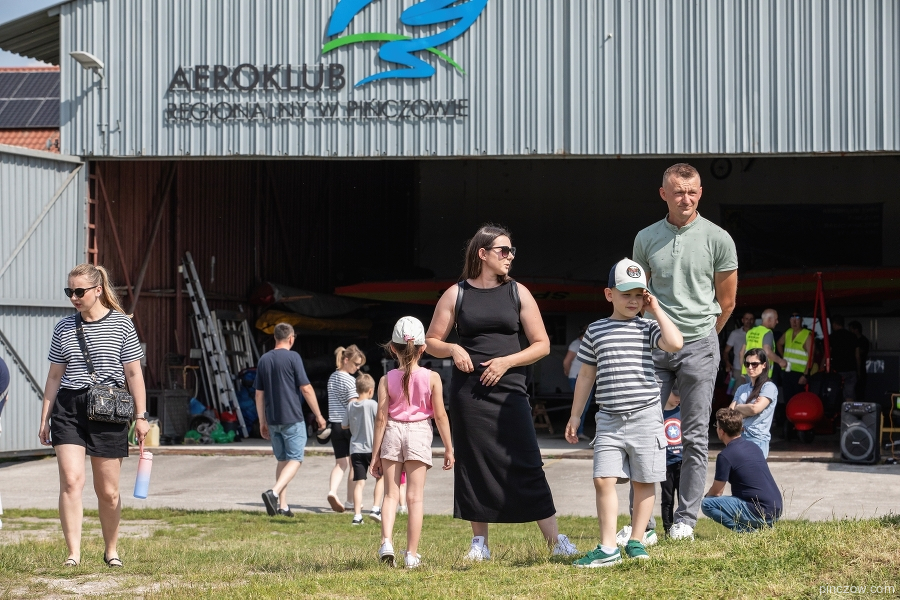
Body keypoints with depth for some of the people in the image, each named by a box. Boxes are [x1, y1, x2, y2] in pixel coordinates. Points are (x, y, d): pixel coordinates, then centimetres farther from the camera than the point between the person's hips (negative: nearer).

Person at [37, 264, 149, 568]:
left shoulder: (121, 324, 1)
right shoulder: (63, 328, 9)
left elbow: (134, 373, 2)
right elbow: (54, 376, 14)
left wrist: (141, 416, -2)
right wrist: (45, 418, 12)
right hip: (68, 409, 2)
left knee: (108, 491, 5)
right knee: (71, 480, -14)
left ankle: (111, 549, 25)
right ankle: (73, 552, -14)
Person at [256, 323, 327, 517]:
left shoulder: (264, 359, 9)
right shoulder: (292, 357, -9)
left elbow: (259, 394, 11)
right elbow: (306, 388, -10)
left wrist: (263, 422, 18)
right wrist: (318, 415, -2)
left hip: (273, 419, 6)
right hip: (292, 419, -6)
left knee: (282, 460, 15)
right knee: (295, 459, -2)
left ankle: (282, 505, 12)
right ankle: (274, 492, -22)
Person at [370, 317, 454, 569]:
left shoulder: (387, 380, -3)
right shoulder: (432, 378, -4)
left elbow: (381, 419, -3)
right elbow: (440, 416, -2)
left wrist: (375, 454, 3)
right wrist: (448, 448, 7)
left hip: (392, 434, 1)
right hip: (419, 434, -1)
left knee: (391, 493, 9)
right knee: (415, 496, 3)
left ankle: (386, 541, -11)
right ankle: (412, 555, 3)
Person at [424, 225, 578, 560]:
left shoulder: (518, 293, 6)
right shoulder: (456, 294, 5)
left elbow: (542, 344, 5)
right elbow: (431, 342, 11)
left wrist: (507, 361, -9)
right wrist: (453, 350, -10)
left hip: (508, 390, 0)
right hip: (468, 391, 0)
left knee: (525, 465, -6)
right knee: (474, 464, 3)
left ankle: (555, 540, -4)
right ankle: (480, 542, 12)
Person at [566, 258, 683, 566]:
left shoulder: (647, 328, 2)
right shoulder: (596, 330, 8)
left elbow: (675, 343, -19)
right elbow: (586, 375, 14)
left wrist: (656, 309, -9)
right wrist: (575, 415, 14)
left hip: (645, 416, -2)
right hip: (609, 418, 2)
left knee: (643, 481, 5)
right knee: (604, 479, -6)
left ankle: (637, 540, 17)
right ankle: (607, 548, -3)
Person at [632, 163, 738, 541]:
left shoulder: (718, 239, 0)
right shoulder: (646, 238, 7)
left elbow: (726, 301, 8)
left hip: (699, 345, -2)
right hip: (654, 345, 2)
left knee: (695, 437, 1)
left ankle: (685, 520, 7)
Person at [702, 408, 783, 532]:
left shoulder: (725, 456, -10)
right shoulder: (754, 447, 15)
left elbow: (716, 492, -3)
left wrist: (706, 497, 22)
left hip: (760, 513, -8)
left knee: (707, 504, -7)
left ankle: (746, 530, -10)